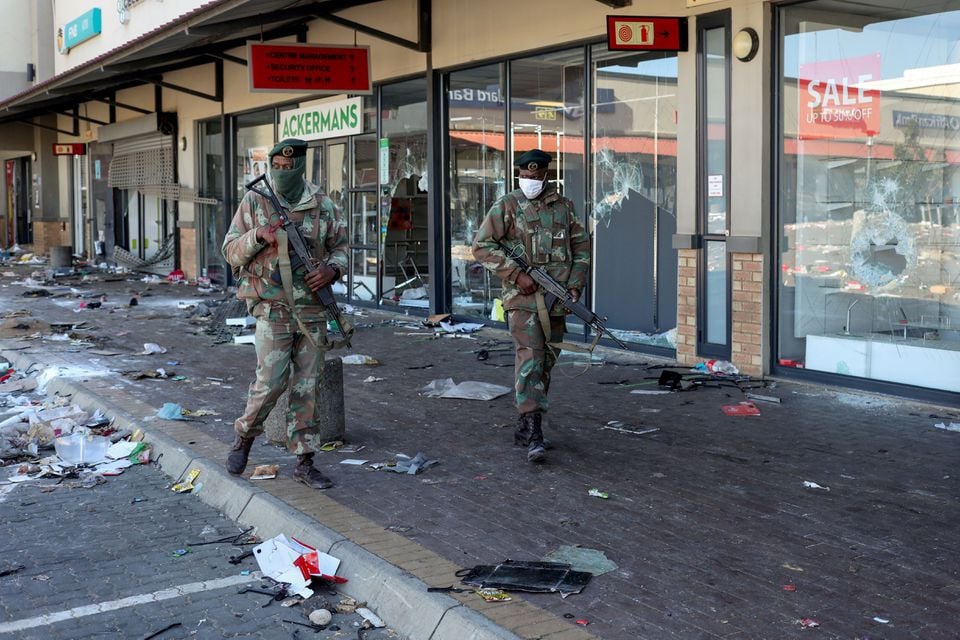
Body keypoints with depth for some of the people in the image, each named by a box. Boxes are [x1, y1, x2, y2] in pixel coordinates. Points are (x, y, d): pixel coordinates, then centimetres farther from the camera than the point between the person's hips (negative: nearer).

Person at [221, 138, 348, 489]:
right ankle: (244, 436, 20)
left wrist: (331, 269, -8)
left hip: (313, 308, 3)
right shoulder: (254, 201, -1)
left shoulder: (323, 205, 4)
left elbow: (340, 247, 14)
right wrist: (258, 236, -18)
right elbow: (230, 250, 1)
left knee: (306, 387, 6)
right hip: (273, 308, -2)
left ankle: (304, 462, 14)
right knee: (270, 383, -8)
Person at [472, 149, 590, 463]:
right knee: (529, 358, -16)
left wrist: (576, 283, 4)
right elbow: (482, 246, -6)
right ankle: (534, 433, -18)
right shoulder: (507, 206, -1)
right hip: (523, 297, -5)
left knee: (546, 363, 9)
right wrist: (516, 275, -13)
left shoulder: (564, 206, 11)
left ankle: (524, 426, 22)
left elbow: (582, 245, 17)